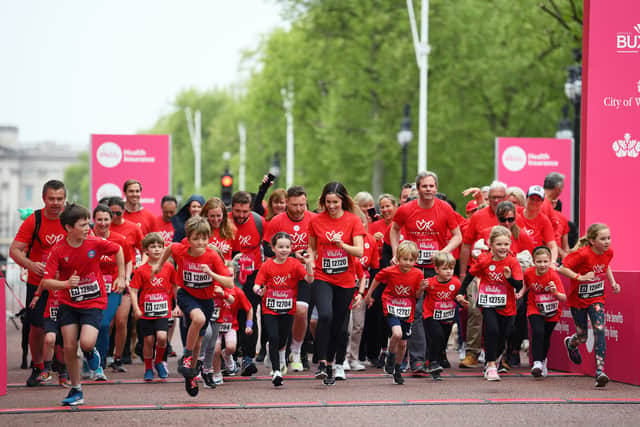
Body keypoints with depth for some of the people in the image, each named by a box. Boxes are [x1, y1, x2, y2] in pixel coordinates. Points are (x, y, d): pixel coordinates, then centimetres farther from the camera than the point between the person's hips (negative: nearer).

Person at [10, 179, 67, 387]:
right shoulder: (33, 220, -9)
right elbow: (14, 250, -11)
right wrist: (30, 265, -29)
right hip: (37, 283, -1)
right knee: (37, 327, 2)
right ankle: (38, 369, 21)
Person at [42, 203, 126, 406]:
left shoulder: (95, 243, -11)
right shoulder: (58, 251, -13)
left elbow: (118, 250, 8)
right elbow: (46, 282, -16)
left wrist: (121, 277, 8)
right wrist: (66, 283, -33)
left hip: (93, 302, -1)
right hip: (68, 304, 1)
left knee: (86, 342, -21)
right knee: (69, 347, -1)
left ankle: (90, 352, 19)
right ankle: (76, 391, 17)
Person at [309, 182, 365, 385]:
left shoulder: (353, 220, -2)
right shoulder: (316, 221, 2)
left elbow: (359, 251, -9)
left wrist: (342, 245, -25)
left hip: (345, 280, 1)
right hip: (322, 278, -1)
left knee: (339, 324, 7)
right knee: (325, 315, -24)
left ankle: (334, 365, 21)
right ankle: (322, 363, -21)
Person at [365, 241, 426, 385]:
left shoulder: (418, 274, -10)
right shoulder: (389, 271, -15)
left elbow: (418, 296, -1)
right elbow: (377, 279, 5)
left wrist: (421, 289, -22)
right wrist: (369, 296, 14)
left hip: (407, 312, 3)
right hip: (391, 308, -3)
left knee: (403, 343, 10)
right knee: (397, 334, -28)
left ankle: (397, 370, 32)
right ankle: (391, 357, 1)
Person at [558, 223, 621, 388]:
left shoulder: (608, 252, -8)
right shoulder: (582, 254, -25)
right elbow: (562, 269, -24)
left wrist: (613, 283, 3)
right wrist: (580, 277, -34)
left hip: (597, 299, 3)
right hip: (578, 299, -3)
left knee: (599, 330, -17)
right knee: (582, 337, 10)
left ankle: (600, 371, -20)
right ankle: (570, 343, 49)